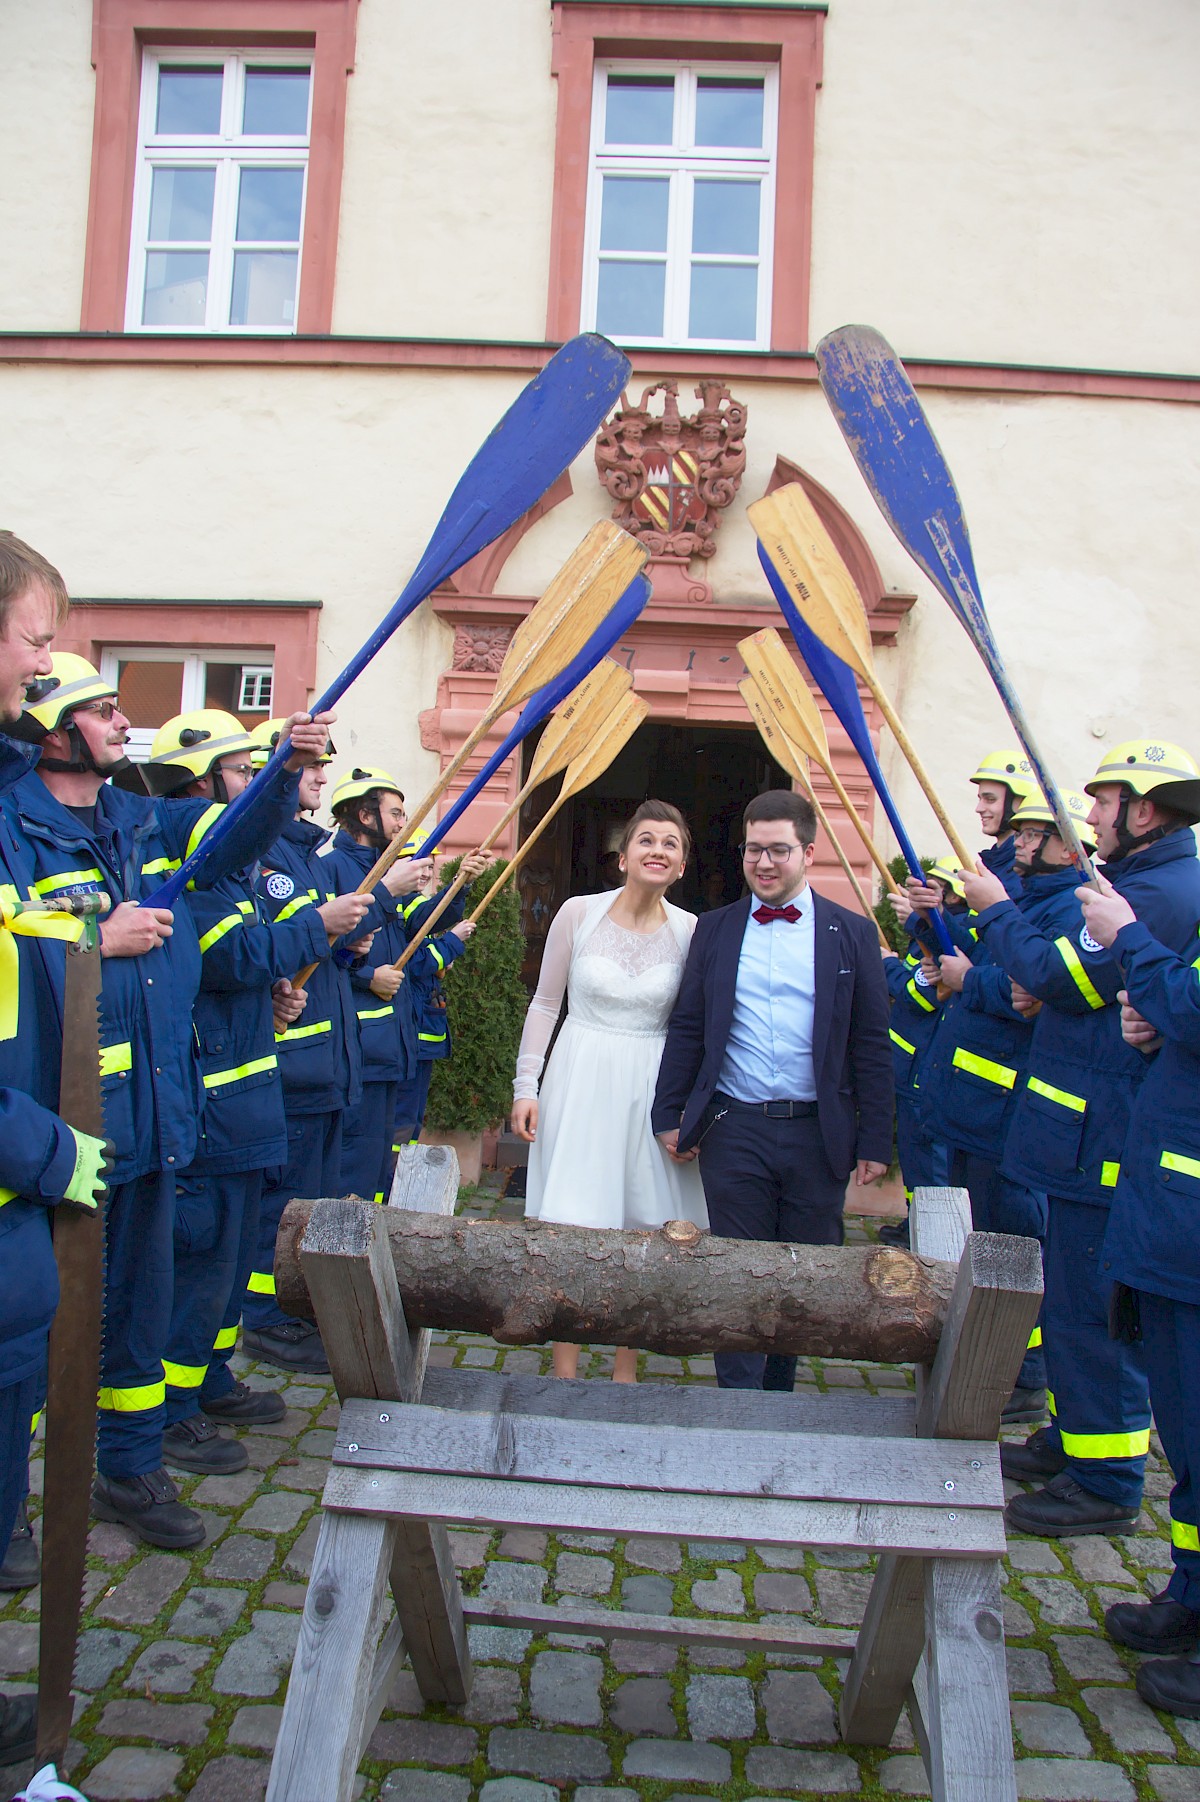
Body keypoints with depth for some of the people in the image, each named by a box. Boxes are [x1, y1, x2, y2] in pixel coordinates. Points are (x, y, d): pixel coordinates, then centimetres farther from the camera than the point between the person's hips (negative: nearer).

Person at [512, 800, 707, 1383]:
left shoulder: (691, 931, -3)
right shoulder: (578, 913, -4)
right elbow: (544, 1003, 4)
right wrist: (526, 1085, 1)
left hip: (651, 1087, 1)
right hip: (580, 1078, -1)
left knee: (642, 1229, 7)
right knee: (570, 1225, 0)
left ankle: (624, 1371, 24)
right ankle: (564, 1370, 16)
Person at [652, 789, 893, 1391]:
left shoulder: (852, 933, 2)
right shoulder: (715, 929, 6)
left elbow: (872, 1044, 2)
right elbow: (686, 1029, 9)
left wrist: (875, 1141, -1)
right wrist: (669, 1115, 4)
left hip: (819, 1134, 0)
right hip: (734, 1131, 0)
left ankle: (780, 1393, 30)